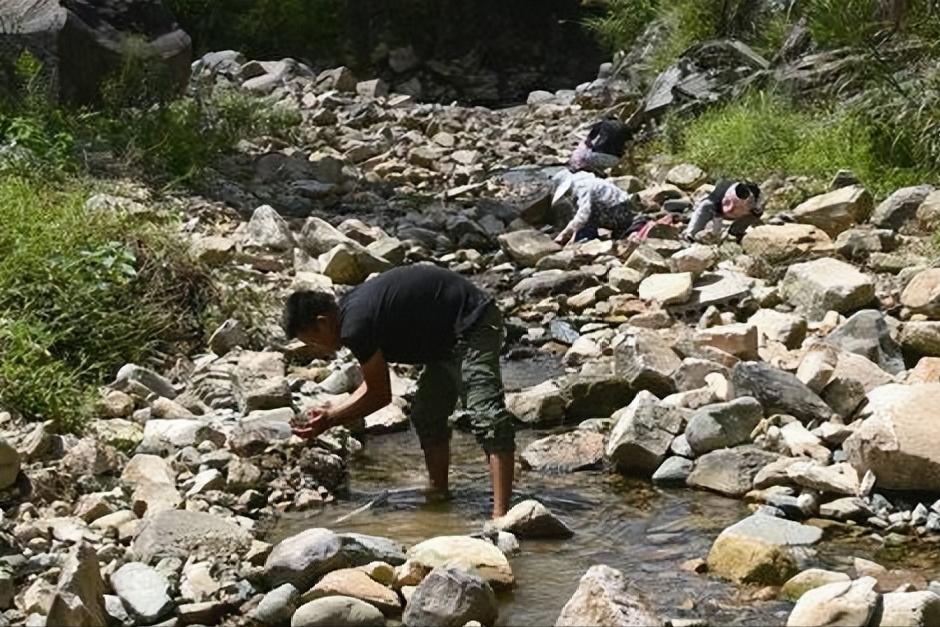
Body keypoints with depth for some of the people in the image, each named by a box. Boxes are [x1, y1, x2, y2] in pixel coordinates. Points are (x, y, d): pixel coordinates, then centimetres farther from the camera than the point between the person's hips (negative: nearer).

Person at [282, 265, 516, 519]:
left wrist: (330, 420, -4)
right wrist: (331, 415, 9)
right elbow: (374, 386, 16)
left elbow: (380, 394, -12)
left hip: (472, 326, -11)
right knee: (426, 417, 16)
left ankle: (500, 513, -30)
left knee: (486, 416, -21)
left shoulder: (355, 325, -22)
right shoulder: (351, 309, 9)